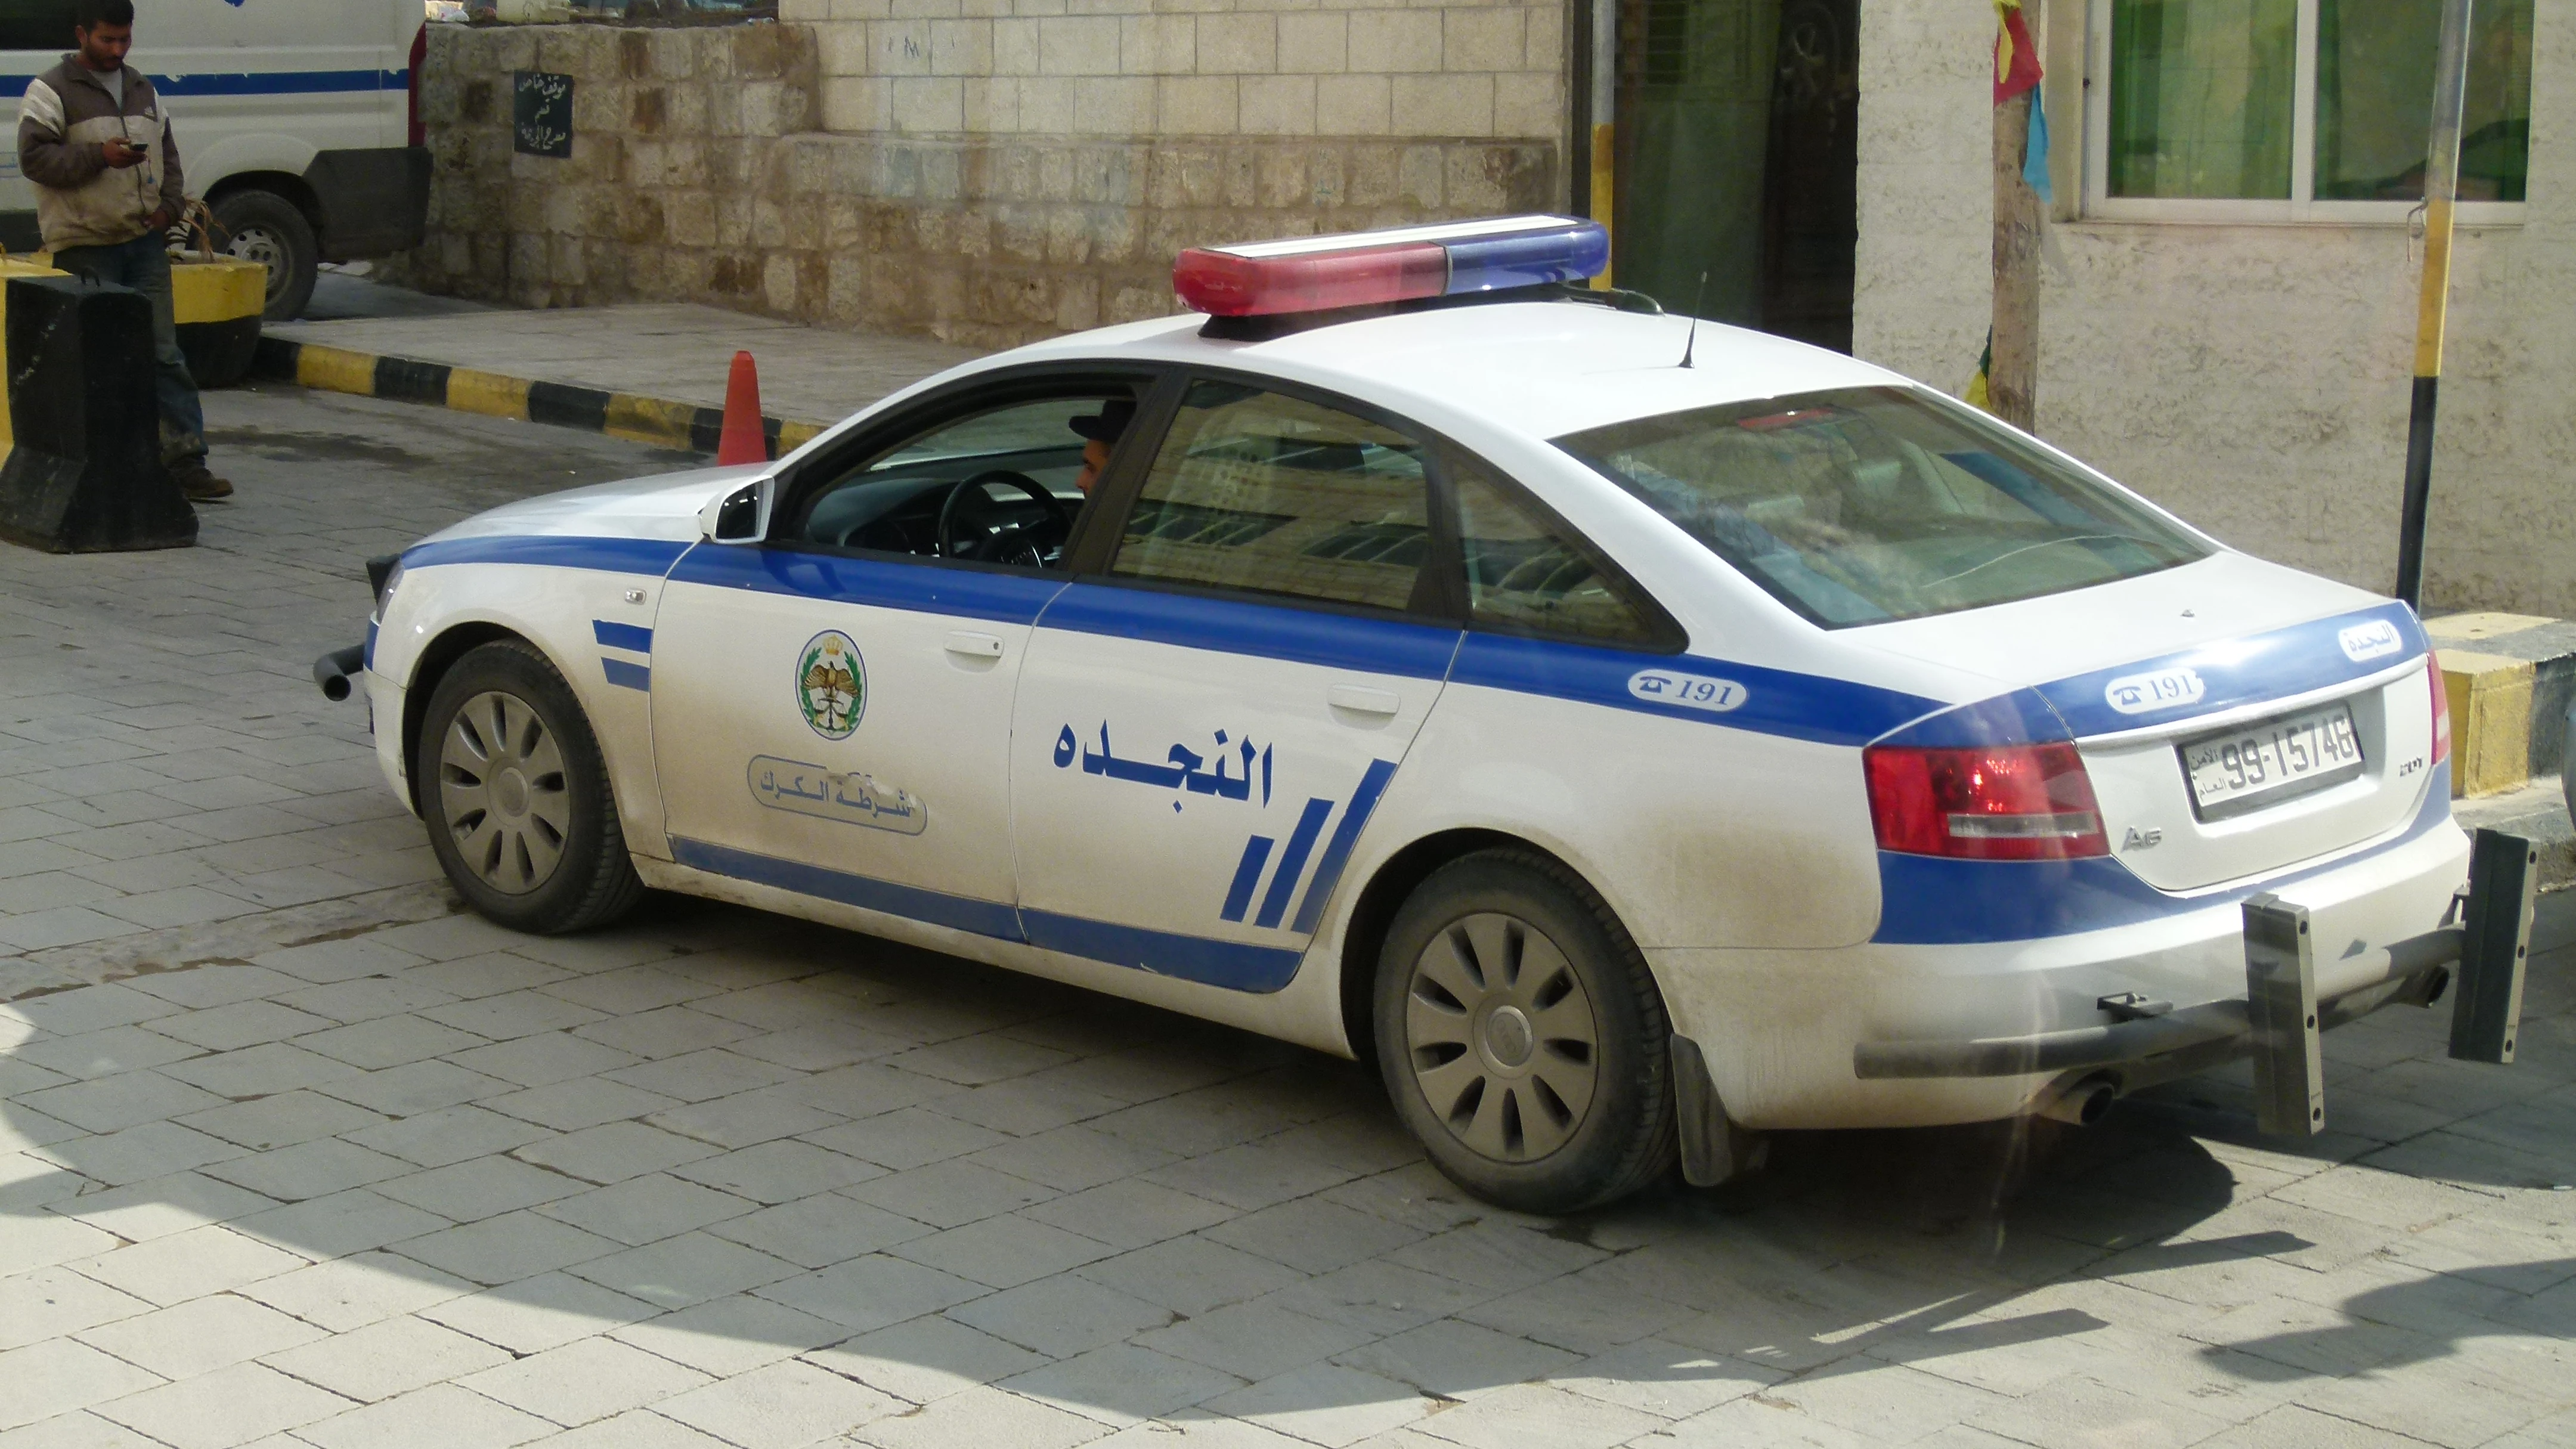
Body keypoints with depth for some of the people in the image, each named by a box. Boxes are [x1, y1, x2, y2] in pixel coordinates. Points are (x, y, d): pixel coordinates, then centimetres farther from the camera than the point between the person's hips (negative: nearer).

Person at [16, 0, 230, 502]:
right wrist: (100, 156, -21)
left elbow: (167, 154, 23)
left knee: (164, 352, 1)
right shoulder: (51, 92, -3)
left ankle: (186, 461, 1)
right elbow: (34, 158, -12)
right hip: (85, 247, -5)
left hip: (144, 240, 5)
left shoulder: (142, 89, 16)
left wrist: (169, 205, 6)